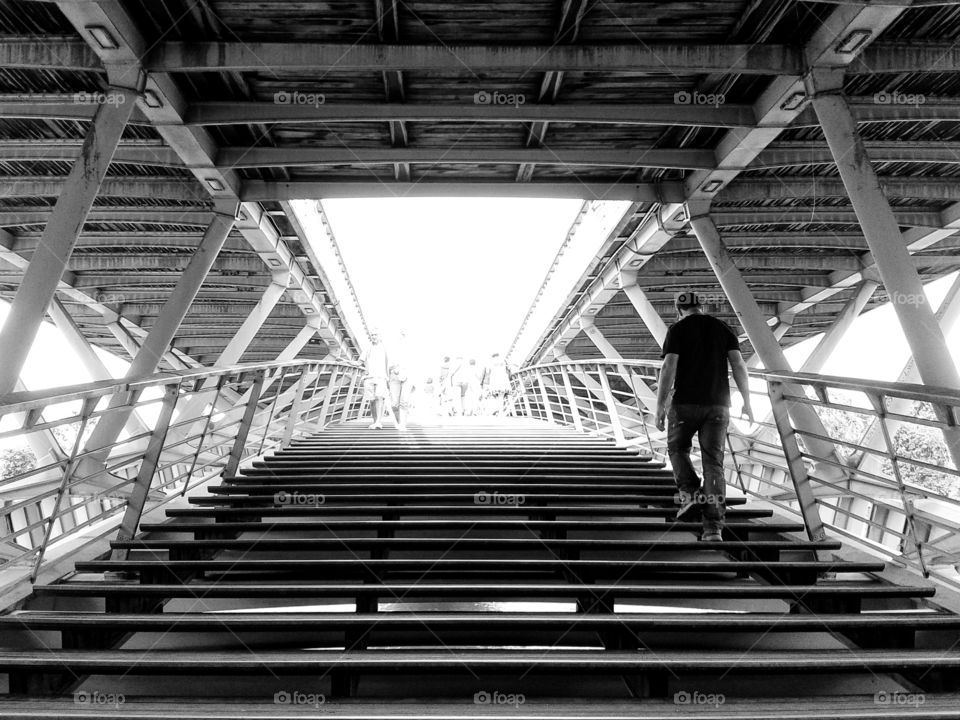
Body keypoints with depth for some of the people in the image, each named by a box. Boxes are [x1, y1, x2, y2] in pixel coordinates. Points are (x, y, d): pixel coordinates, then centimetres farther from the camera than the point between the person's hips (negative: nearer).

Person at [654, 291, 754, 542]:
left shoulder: (678, 329, 2)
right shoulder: (723, 328, 12)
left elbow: (669, 367, -9)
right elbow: (738, 364, 3)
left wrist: (660, 405, -7)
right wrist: (747, 402, 4)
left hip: (686, 403, -3)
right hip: (718, 405, 3)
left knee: (677, 448, 20)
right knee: (713, 462, 4)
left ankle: (690, 494, -1)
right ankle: (713, 526, -1)